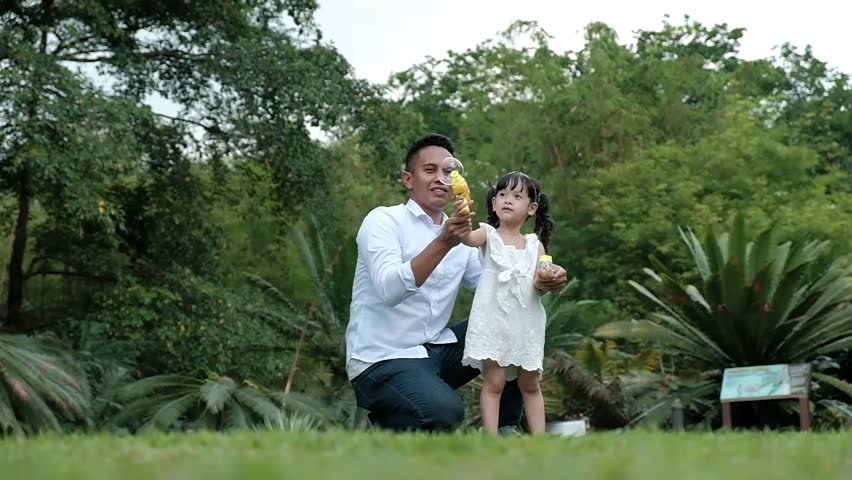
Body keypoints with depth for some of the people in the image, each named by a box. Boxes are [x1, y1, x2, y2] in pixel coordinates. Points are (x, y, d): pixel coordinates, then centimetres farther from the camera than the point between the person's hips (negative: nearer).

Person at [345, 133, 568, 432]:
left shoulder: (461, 237, 12)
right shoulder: (383, 220, -9)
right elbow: (389, 289, -27)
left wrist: (541, 282, -19)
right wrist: (443, 243, -39)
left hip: (436, 350, 7)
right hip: (382, 360, -7)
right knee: (444, 411, -32)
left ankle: (505, 429, 7)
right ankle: (385, 424, 0)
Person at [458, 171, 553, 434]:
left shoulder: (535, 244, 9)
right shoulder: (488, 235, 0)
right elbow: (467, 238, -24)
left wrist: (546, 278, -19)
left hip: (526, 323, 4)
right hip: (494, 321, -4)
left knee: (530, 384, 11)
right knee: (494, 382, -8)